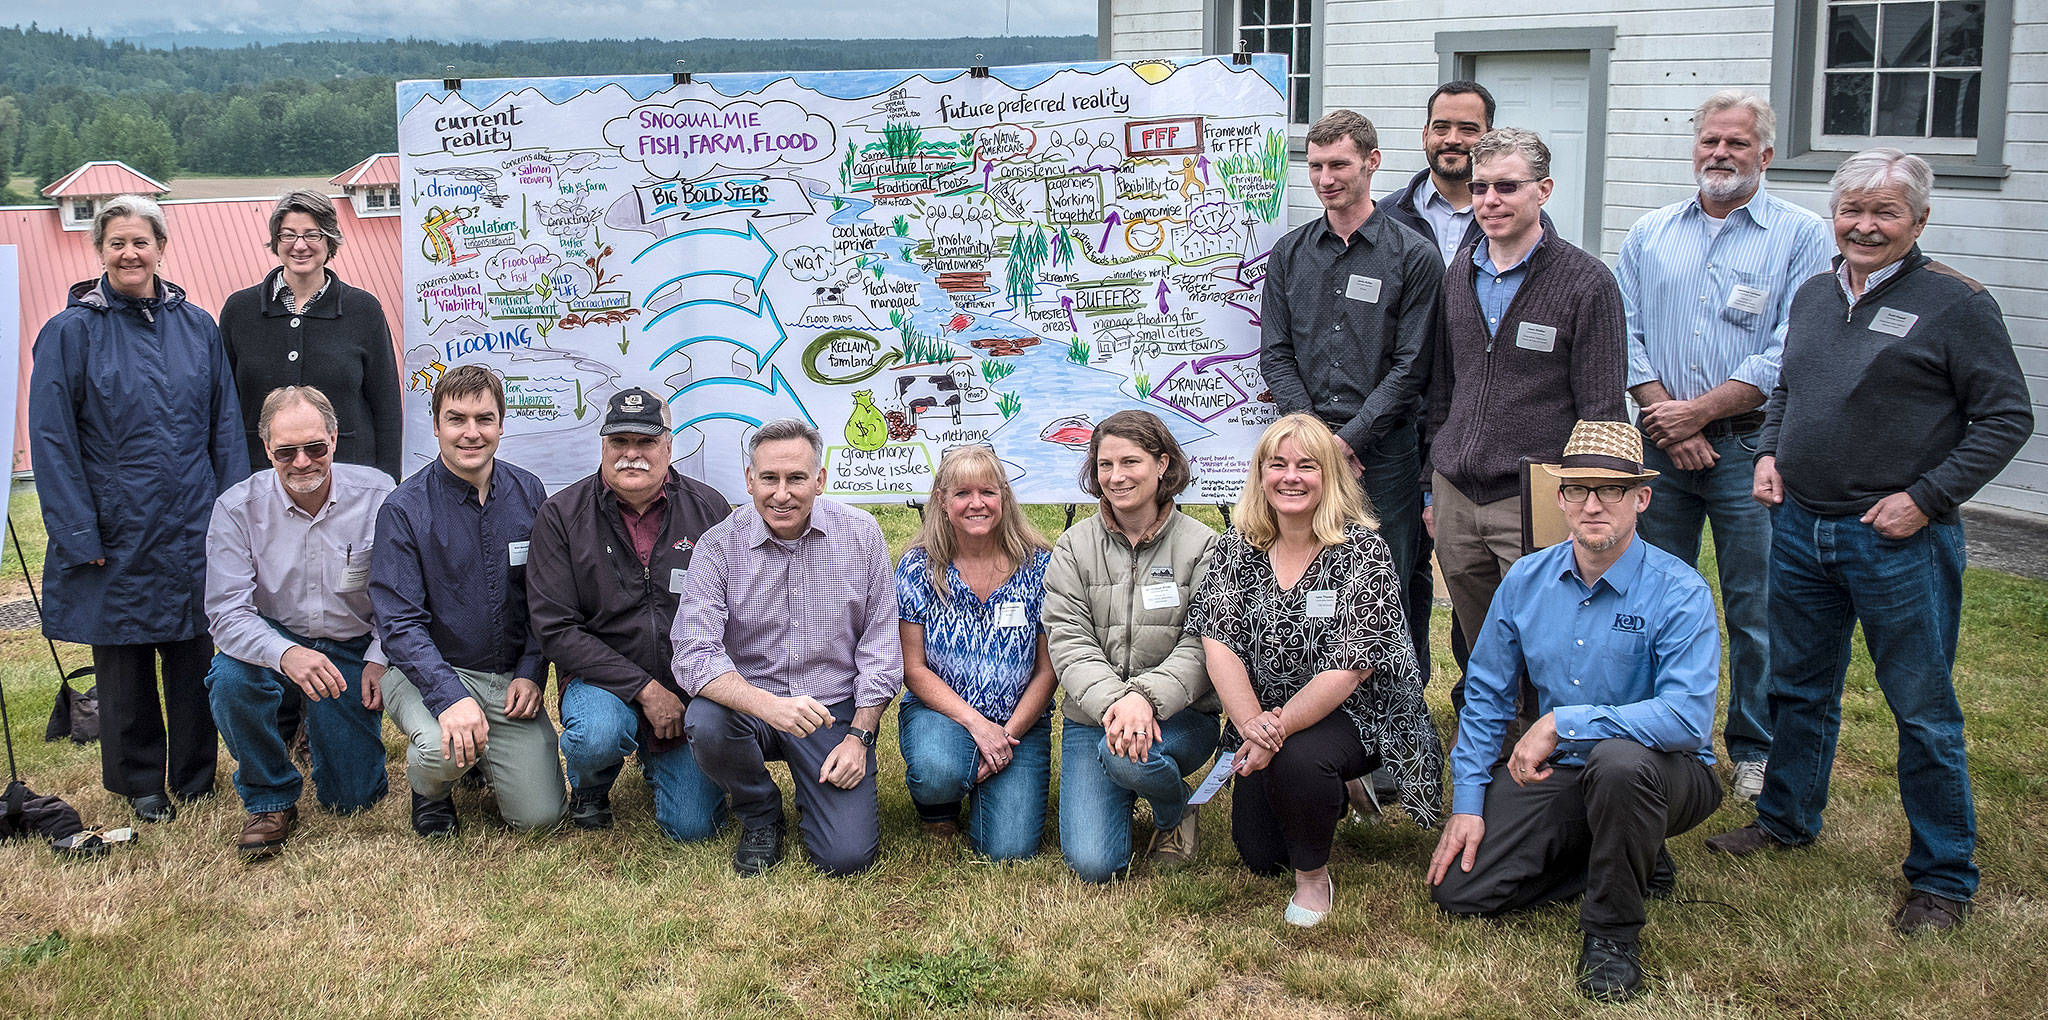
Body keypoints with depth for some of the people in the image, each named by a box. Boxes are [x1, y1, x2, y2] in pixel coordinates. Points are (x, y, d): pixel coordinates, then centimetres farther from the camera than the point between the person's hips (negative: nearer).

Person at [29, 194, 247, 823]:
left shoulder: (197, 326, 7)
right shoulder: (71, 331, -3)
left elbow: (225, 425, 9)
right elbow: (51, 439, -5)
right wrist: (80, 532, -10)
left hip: (193, 533, 2)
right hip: (116, 533, -2)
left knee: (195, 656, 7)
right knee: (124, 660, 7)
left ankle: (195, 780, 24)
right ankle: (141, 783, 24)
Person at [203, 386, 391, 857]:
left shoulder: (377, 495, -13)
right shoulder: (237, 508, -14)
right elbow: (227, 611, -19)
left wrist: (379, 659, -16)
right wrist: (285, 654, -38)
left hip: (353, 652, 1)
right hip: (272, 642, 0)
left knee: (352, 798, -2)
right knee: (231, 680, -36)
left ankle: (320, 728, 35)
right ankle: (270, 800, -9)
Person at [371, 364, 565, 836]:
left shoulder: (528, 494, 2)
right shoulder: (404, 509, -11)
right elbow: (399, 624, -16)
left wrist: (531, 673, -6)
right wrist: (451, 697, -30)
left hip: (511, 677, 4)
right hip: (428, 672, -3)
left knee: (539, 815, -8)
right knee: (446, 748, -36)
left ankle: (483, 755, 25)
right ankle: (431, 793, 3)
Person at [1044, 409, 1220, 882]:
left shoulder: (1200, 546, -3)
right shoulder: (1073, 548, 2)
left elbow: (1201, 648, -11)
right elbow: (1069, 645, -7)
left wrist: (1146, 698, -29)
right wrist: (1112, 702, -27)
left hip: (1178, 715, -2)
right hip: (1092, 716, 2)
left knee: (1126, 754, -36)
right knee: (1093, 864, -14)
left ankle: (1175, 811, 0)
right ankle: (1119, 794, 22)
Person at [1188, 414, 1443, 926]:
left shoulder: (1364, 553, -16)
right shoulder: (1237, 549, -1)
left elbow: (1349, 669, -22)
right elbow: (1218, 644, -10)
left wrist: (1278, 730, -29)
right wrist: (1251, 722, -26)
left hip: (1352, 715, -5)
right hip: (1268, 721, 5)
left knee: (1297, 760, -36)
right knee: (1259, 854, 2)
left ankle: (1314, 875, -8)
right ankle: (1331, 797, 33)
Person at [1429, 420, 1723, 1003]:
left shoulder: (1679, 593, -16)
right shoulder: (1525, 581, 0)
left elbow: (1688, 718, -28)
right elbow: (1485, 694, 8)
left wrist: (1563, 723, -28)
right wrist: (1468, 801, 1)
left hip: (1664, 773, -5)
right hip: (1553, 773, 5)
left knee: (1619, 760, -41)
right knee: (1458, 891, -8)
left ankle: (1612, 933, -16)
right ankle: (1631, 862, 12)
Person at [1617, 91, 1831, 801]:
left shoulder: (1801, 236, -1)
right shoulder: (1650, 234, 11)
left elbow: (1790, 354, -10)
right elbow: (1627, 332, 5)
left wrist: (1699, 411, -14)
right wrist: (1664, 415, -9)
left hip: (1751, 448, -3)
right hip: (1661, 447, 3)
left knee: (1756, 610, 2)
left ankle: (1755, 750, 16)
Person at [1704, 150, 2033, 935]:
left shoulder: (1955, 303, -9)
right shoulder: (1814, 295, 10)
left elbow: (2007, 417, -9)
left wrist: (1926, 498, -15)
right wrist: (1768, 453, 6)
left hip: (1897, 540, -6)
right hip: (1800, 527, 6)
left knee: (1923, 710, 2)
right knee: (1799, 688, 19)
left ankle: (1944, 878, 14)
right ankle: (1787, 819, 38)